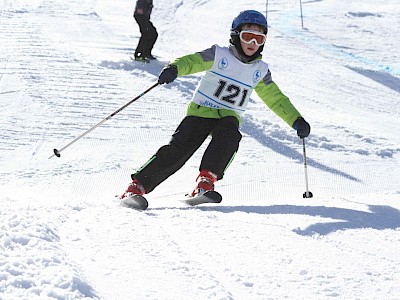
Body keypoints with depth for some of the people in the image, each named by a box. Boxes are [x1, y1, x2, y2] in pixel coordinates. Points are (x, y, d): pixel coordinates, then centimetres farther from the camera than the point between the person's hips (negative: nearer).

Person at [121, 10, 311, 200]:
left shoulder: (260, 71, 10)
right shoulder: (219, 55, -2)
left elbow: (276, 99, 19)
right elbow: (192, 61, -15)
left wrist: (296, 120, 9)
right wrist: (174, 68, -37)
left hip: (229, 118, 3)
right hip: (202, 111, -3)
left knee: (229, 134, -34)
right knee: (178, 149, -21)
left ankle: (206, 181, -37)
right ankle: (137, 186, -19)